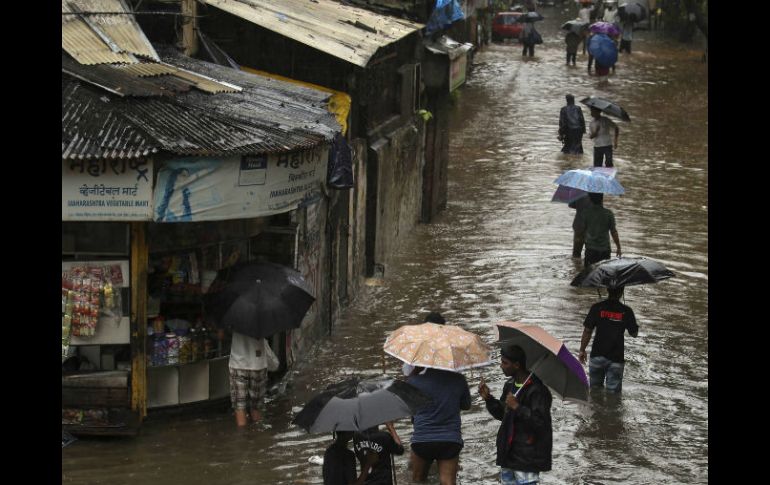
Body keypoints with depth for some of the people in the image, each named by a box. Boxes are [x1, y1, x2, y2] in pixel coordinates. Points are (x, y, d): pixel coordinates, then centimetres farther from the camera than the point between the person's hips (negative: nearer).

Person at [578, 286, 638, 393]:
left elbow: (587, 331, -3)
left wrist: (582, 350, 8)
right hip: (616, 357, -1)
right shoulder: (626, 311, -6)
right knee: (613, 391, 3)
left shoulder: (597, 308, -4)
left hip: (597, 355, 1)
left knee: (595, 388, 18)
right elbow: (634, 334, 3)